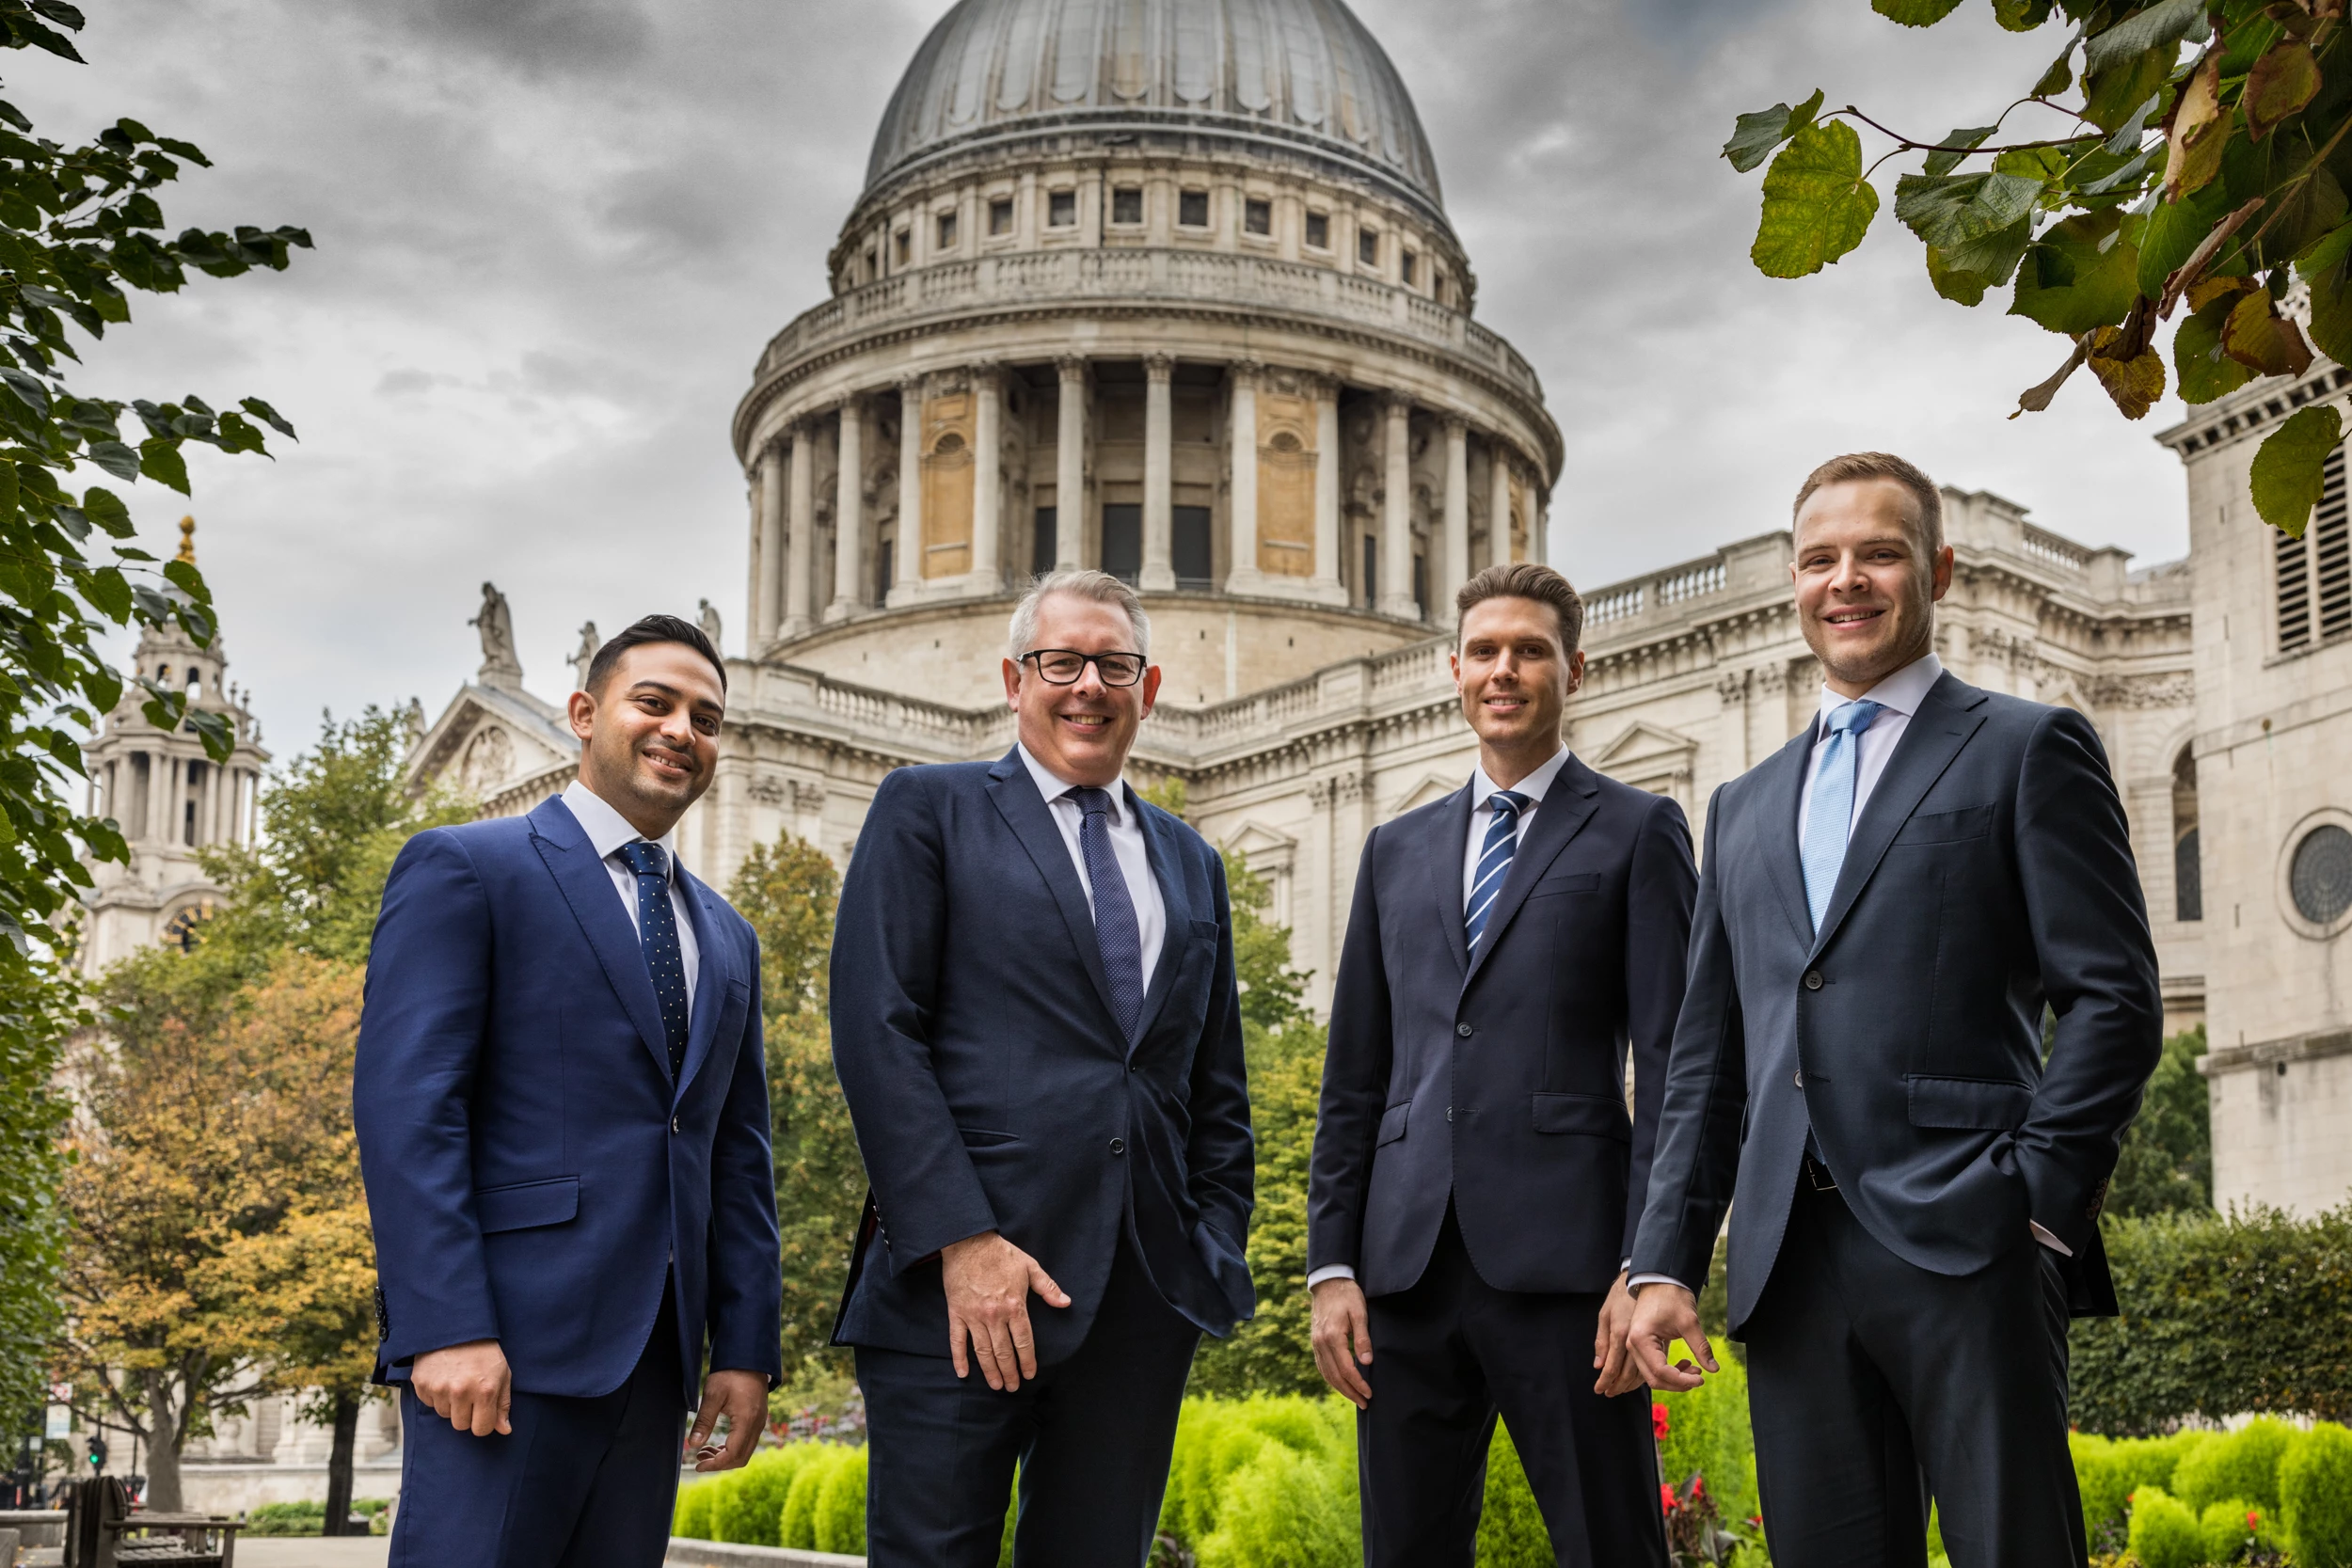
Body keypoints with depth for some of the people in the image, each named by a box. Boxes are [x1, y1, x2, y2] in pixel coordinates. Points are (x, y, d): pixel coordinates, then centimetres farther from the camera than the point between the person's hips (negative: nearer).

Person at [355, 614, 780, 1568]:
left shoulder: (727, 940, 22)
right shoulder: (463, 870, 1)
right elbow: (403, 1104, -9)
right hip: (509, 1341, -6)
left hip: (656, 1352, 6)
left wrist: (748, 1348, 10)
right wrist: (447, 1329, -18)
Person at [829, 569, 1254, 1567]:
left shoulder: (1191, 865, 21)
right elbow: (876, 1033, -6)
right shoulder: (928, 810, 5)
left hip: (1144, 1296, 5)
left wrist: (1218, 1252, 6)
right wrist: (963, 1242, -15)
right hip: (958, 1289, -5)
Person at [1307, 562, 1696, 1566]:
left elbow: (1669, 1065, -1)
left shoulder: (1636, 831, 6)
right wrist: (1331, 1264, 8)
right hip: (1407, 1261, 4)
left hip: (1561, 1259, -4)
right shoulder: (1397, 849, 19)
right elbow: (1355, 1076, 17)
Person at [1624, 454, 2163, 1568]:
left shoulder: (2027, 750, 7)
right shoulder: (1745, 806, 22)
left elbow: (2114, 999, -2)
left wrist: (2036, 1200, -10)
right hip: (1790, 1261, 5)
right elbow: (1705, 1060, 20)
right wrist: (1666, 1261, 11)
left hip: (1967, 1246, -4)